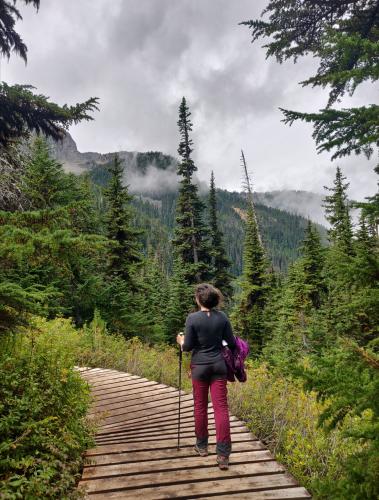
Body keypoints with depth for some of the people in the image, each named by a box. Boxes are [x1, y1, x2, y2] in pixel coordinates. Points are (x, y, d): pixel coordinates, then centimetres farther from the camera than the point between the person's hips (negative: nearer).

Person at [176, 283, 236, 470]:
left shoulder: (192, 318, -14)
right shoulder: (222, 317, -5)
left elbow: (188, 346, -9)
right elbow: (232, 343, 0)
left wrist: (181, 341, 12)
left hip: (200, 366, -2)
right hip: (219, 365, 2)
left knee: (200, 406, 15)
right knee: (221, 407, 3)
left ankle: (202, 446, 30)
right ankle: (223, 454, 2)